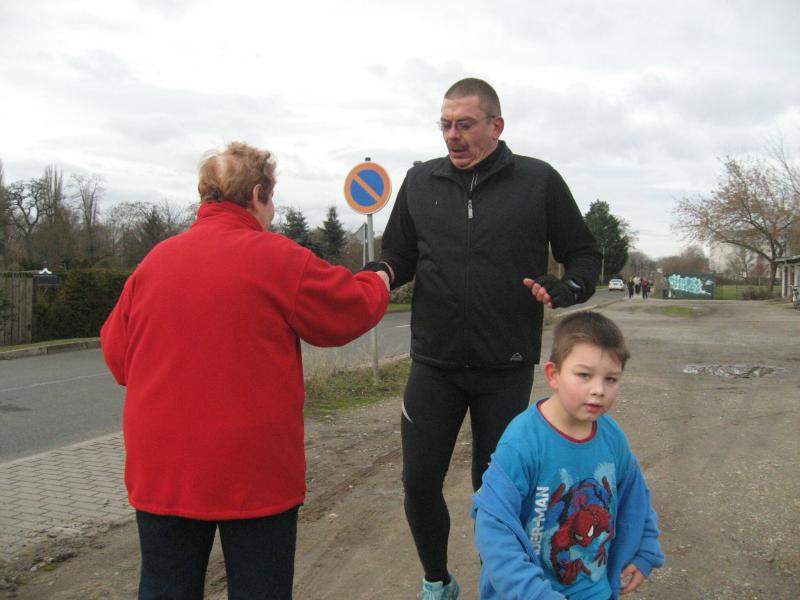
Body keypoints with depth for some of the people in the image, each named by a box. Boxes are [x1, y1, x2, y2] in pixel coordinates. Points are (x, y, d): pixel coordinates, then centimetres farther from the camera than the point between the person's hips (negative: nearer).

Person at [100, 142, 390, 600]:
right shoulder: (278, 258, -11)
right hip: (255, 473, -4)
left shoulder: (154, 261, 2)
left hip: (160, 471, 4)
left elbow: (117, 354, 9)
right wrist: (379, 282, 20)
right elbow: (352, 311, -1)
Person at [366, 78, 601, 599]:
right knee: (420, 482, 6)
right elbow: (398, 257, 10)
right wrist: (379, 274, -13)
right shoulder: (421, 181, 3)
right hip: (433, 363, 2)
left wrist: (564, 290, -18)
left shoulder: (539, 181, -3)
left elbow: (585, 256, 3)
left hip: (506, 368, -2)